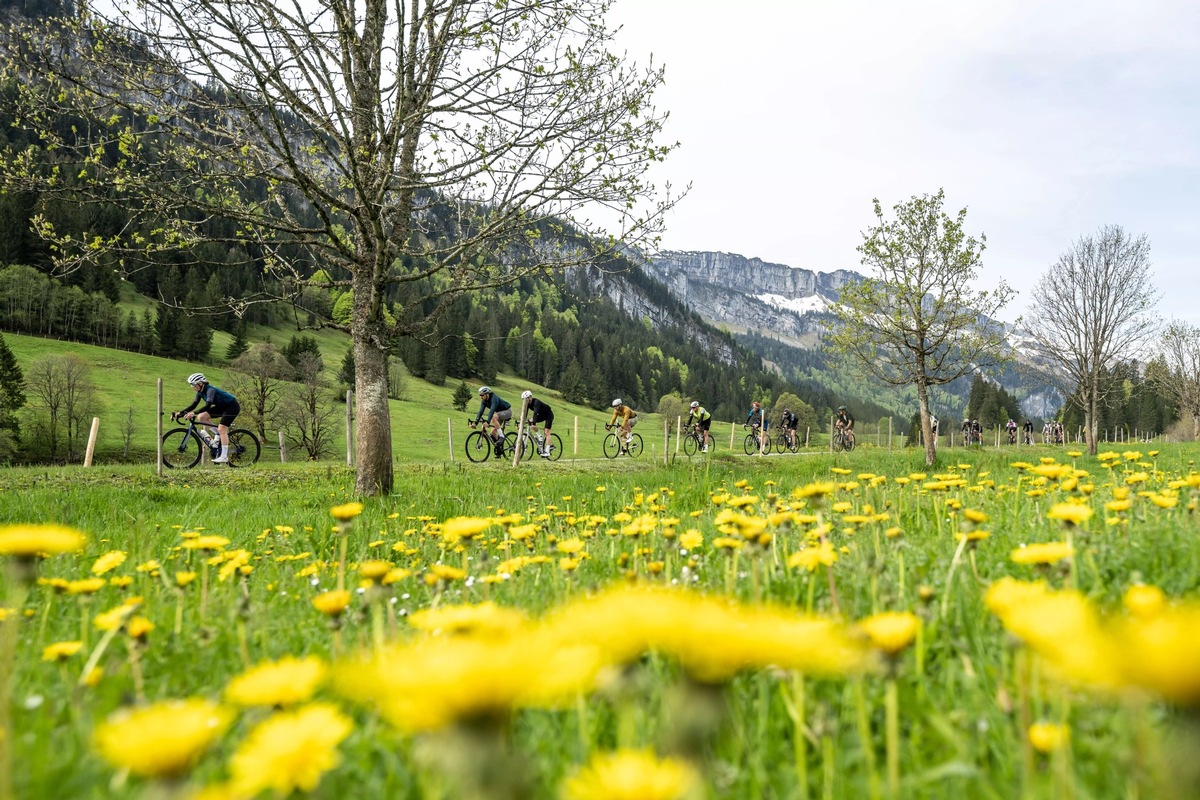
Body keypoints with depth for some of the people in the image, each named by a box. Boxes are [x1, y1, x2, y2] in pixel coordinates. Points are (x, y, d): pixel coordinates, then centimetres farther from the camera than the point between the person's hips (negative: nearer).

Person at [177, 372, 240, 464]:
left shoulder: (210, 390, -26)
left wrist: (193, 413, -44)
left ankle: (224, 457, -16)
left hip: (232, 406, -9)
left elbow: (208, 406, -37)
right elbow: (194, 404, 1)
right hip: (222, 406, 9)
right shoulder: (200, 391, -1)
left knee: (221, 429, -18)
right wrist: (181, 412, -9)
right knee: (201, 417, -5)